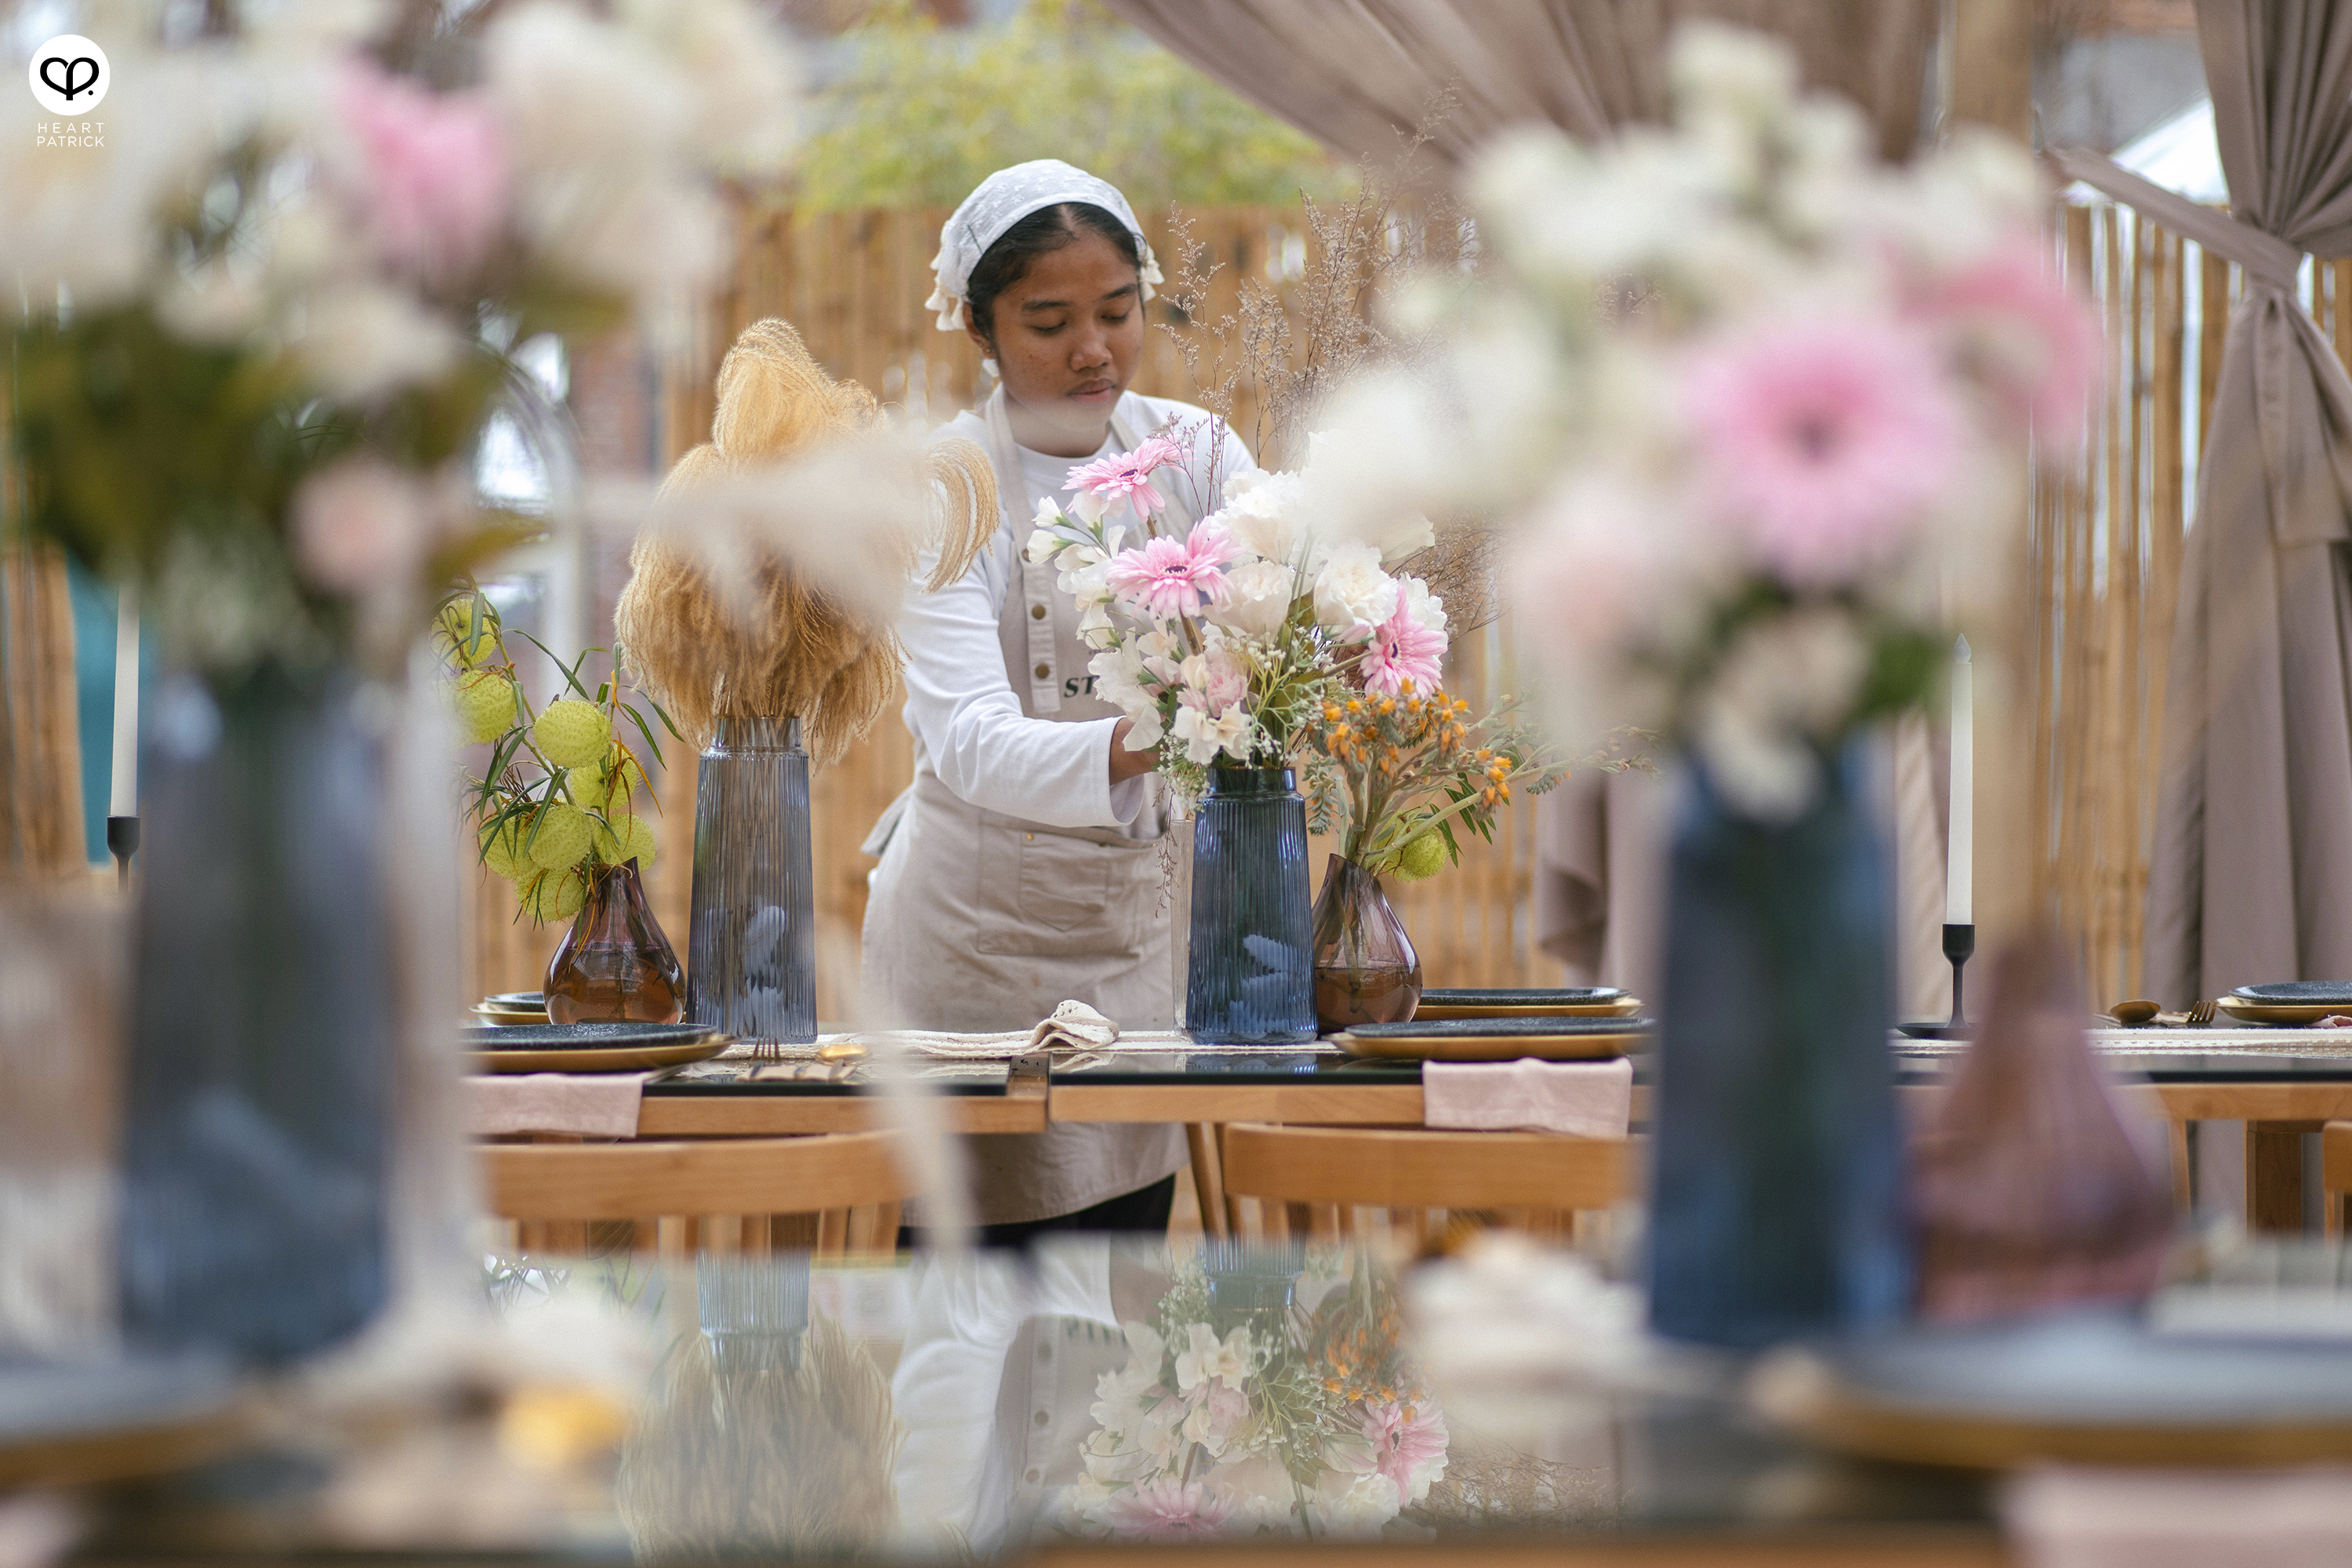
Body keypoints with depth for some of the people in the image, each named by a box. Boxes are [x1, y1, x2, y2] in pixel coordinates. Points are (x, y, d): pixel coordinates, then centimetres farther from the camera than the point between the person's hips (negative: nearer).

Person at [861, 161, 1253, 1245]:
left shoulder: (1193, 450, 1)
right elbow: (967, 738, -26)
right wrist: (1127, 749, -45)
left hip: (1139, 916, 4)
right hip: (982, 939, -4)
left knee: (1132, 1230, 9)